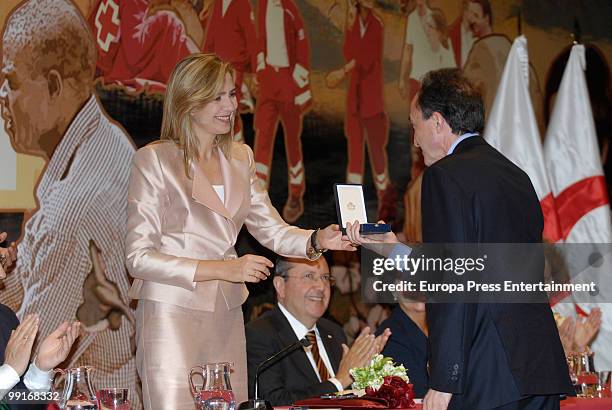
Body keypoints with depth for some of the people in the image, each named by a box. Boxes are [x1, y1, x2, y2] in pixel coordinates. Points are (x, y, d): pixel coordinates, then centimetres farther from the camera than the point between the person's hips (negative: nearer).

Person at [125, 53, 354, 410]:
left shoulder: (239, 157, 13)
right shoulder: (155, 160, -7)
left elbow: (272, 230, 14)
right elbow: (139, 258, -11)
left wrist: (318, 240, -8)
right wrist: (223, 269, -17)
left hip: (226, 315, 6)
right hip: (171, 313, -6)